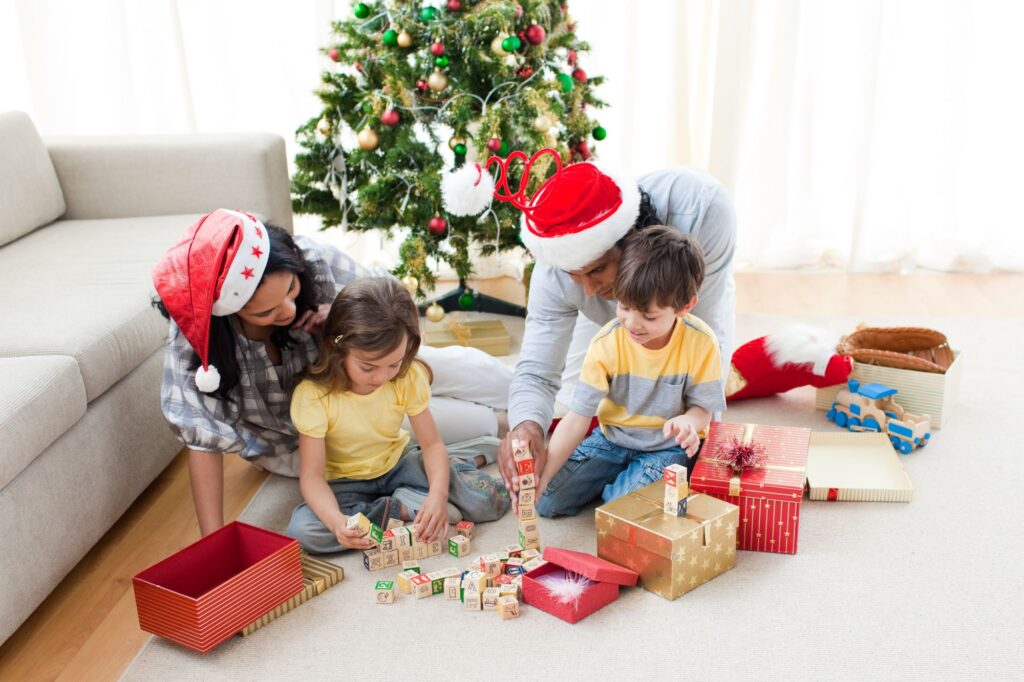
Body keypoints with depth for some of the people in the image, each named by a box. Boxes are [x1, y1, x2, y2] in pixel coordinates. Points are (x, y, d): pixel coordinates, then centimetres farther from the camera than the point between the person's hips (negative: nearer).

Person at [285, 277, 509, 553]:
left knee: (492, 499, -17)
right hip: (345, 481, -1)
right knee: (302, 530, -35)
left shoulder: (408, 377, -16)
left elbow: (432, 444, -11)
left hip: (398, 463, 2)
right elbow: (311, 476, -25)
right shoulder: (313, 394, -26)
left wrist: (438, 494, -32)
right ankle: (401, 509, -19)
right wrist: (336, 520, -45)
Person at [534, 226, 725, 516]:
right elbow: (577, 419, -18)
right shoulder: (606, 344, -18)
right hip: (612, 438, 3)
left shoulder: (701, 343, -20)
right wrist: (542, 476, -27)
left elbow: (703, 408, -8)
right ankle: (620, 475, 13)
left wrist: (688, 421, -34)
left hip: (667, 447, -2)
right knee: (545, 501, -6)